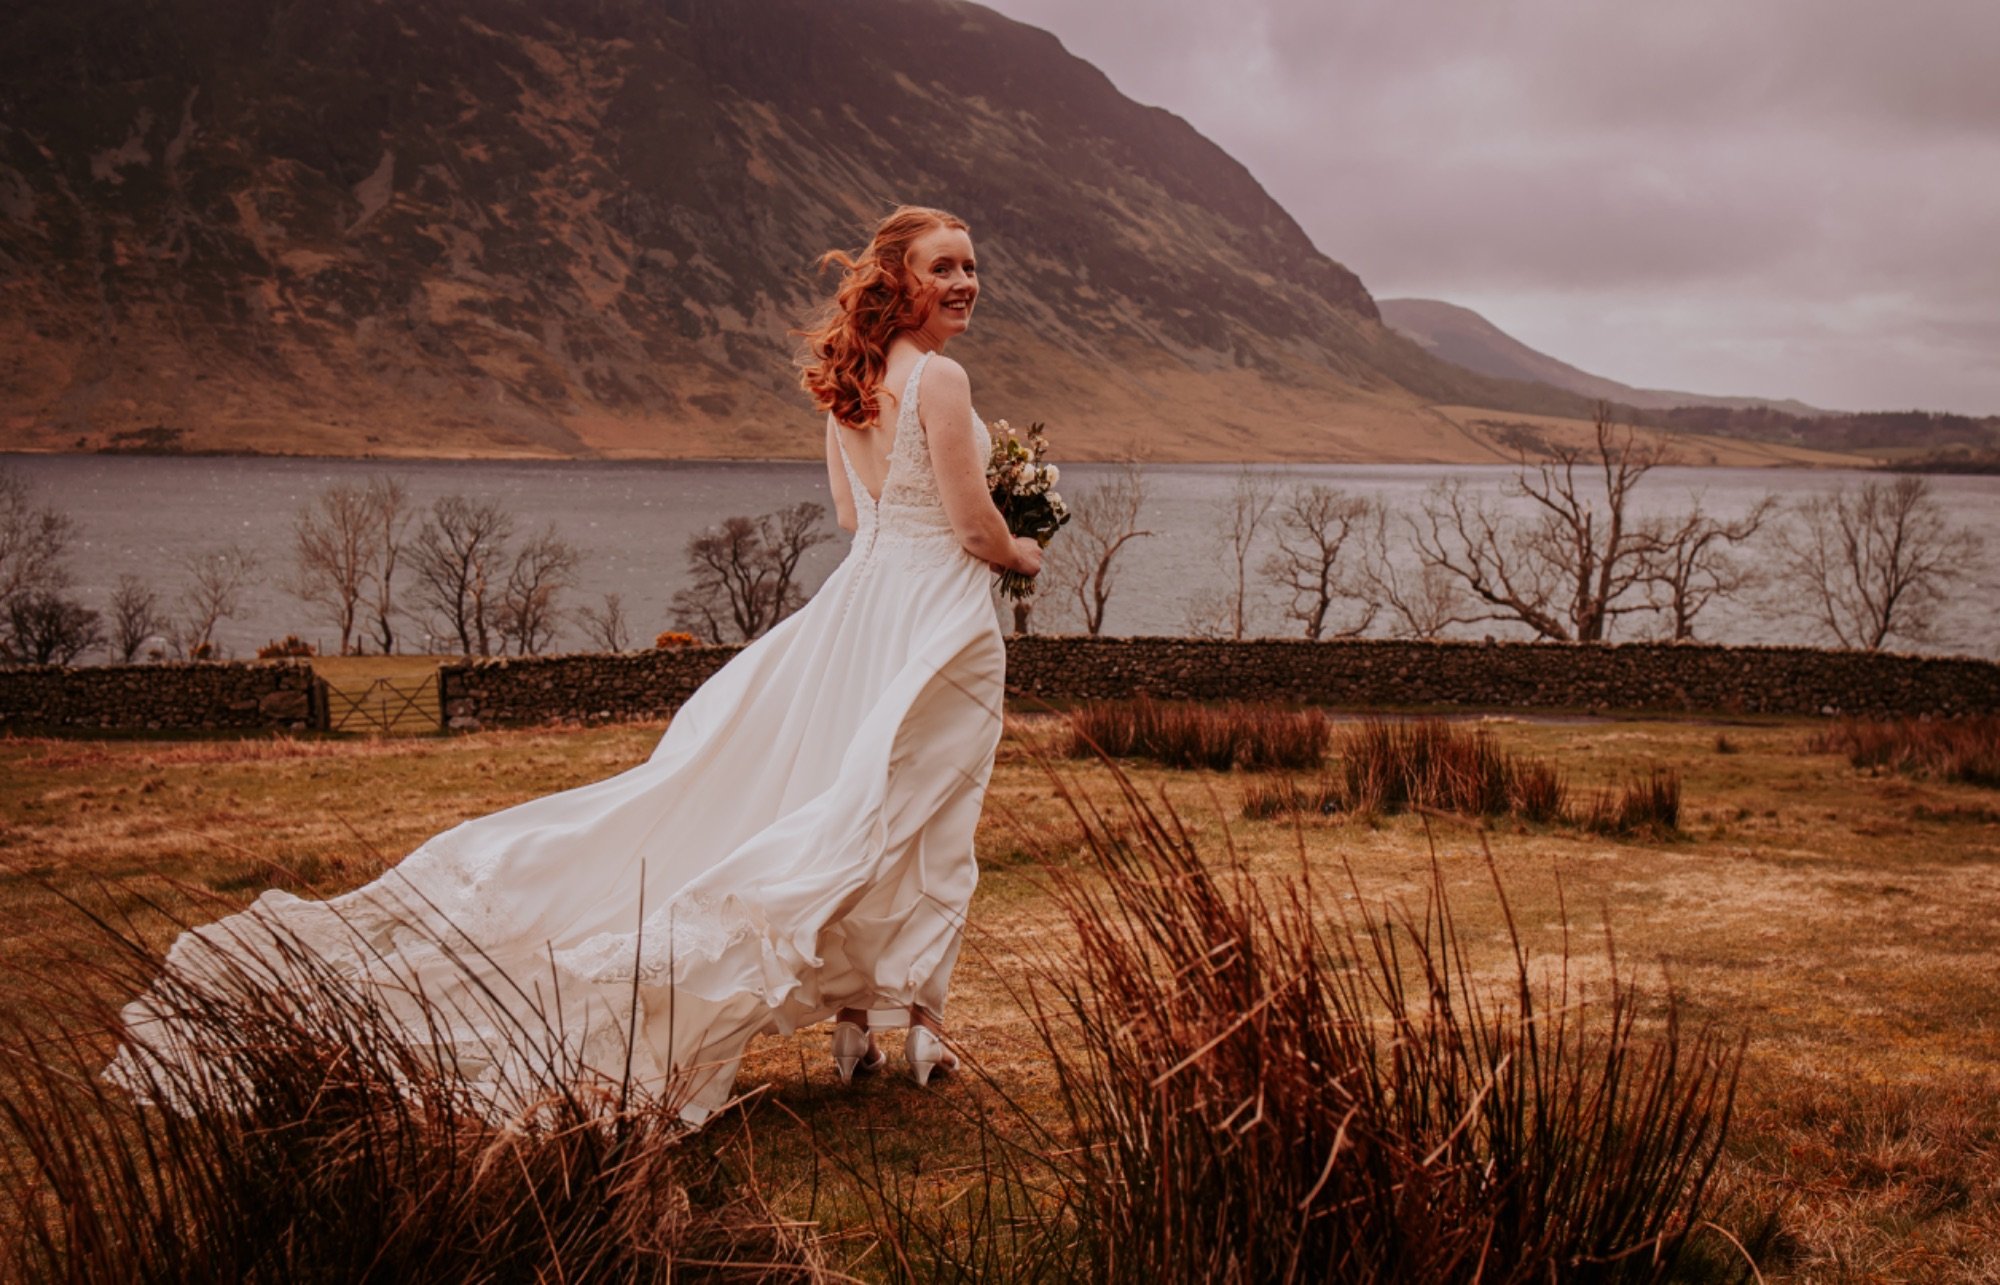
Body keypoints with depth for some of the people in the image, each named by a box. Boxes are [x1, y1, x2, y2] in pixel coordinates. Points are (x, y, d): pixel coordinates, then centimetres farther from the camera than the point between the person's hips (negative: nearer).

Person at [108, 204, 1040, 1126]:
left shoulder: (846, 380, 10)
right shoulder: (939, 379, -15)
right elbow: (973, 526, -14)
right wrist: (1021, 554, 7)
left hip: (857, 597, 7)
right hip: (935, 609, -7)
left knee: (845, 806, 10)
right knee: (923, 818, 0)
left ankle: (851, 1019, 13)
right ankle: (918, 1020, 7)